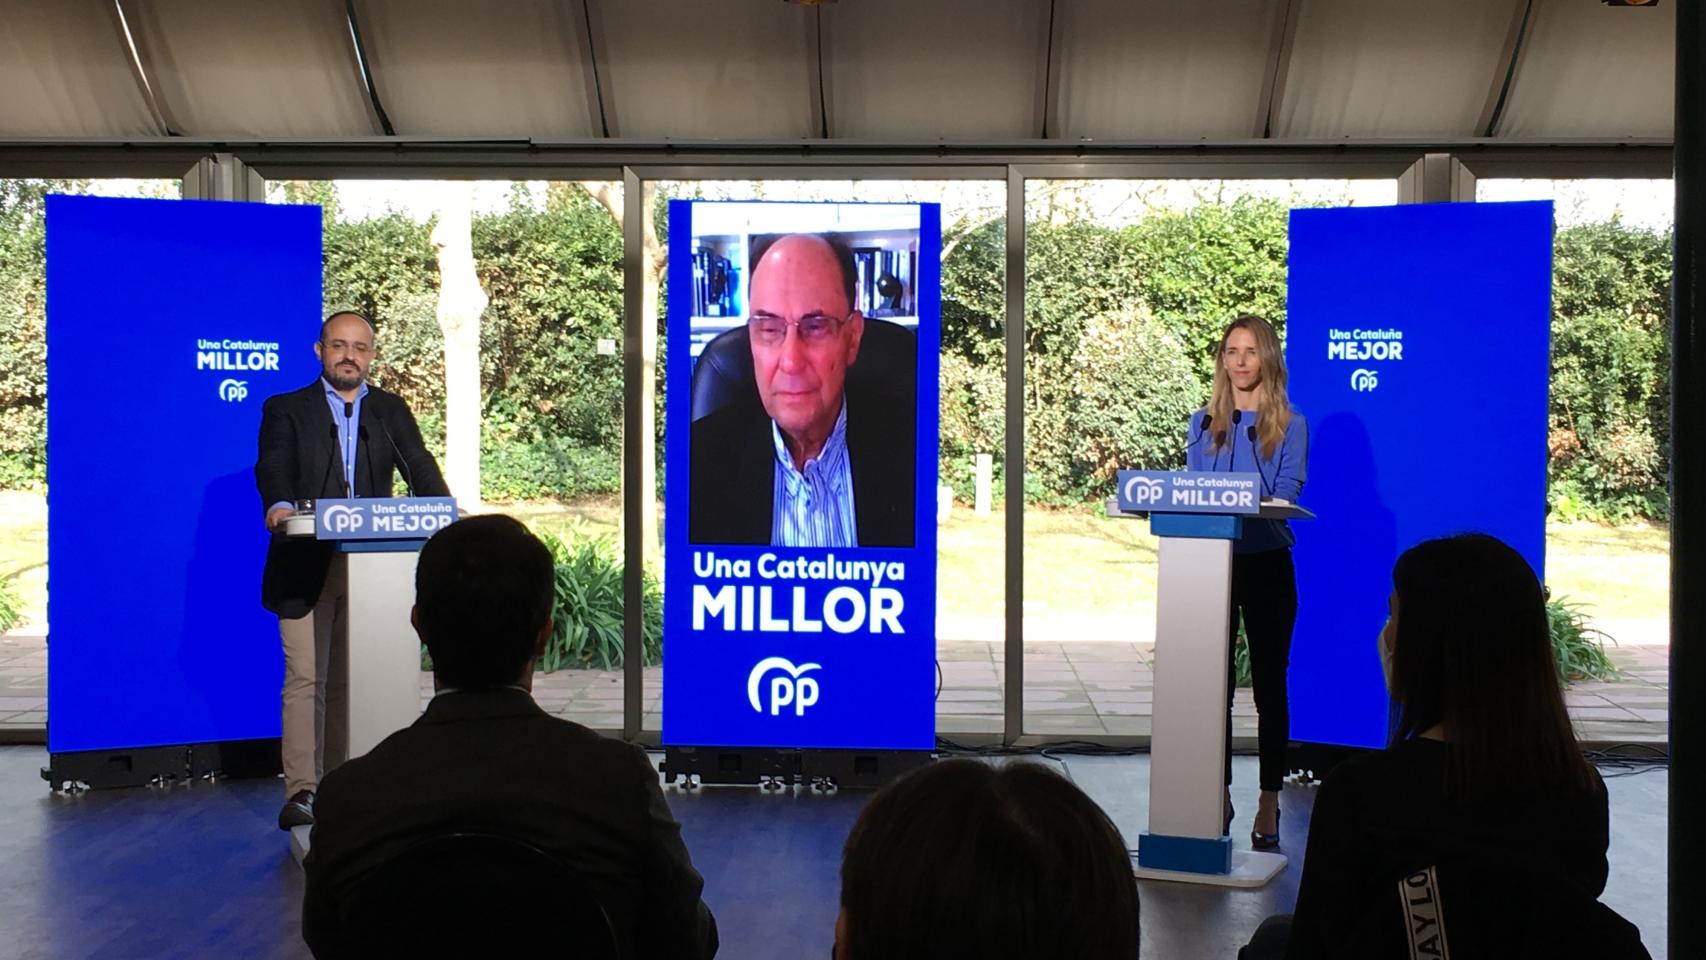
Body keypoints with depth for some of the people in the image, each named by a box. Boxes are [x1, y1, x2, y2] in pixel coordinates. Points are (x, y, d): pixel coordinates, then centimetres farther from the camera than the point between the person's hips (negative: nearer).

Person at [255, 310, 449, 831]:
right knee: (306, 679, -5)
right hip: (307, 567, -2)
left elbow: (419, 466, 0)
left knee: (351, 681, 8)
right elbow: (273, 465, -9)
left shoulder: (392, 411, 13)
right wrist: (279, 504, -32)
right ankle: (300, 792, -3)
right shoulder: (286, 410, 7)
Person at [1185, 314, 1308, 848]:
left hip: (1267, 563, -3)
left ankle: (1269, 806, 7)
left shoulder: (1289, 425, 2)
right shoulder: (1203, 423, 12)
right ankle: (1219, 797, 15)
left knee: (1269, 683, 1)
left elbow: (1287, 493, -9)